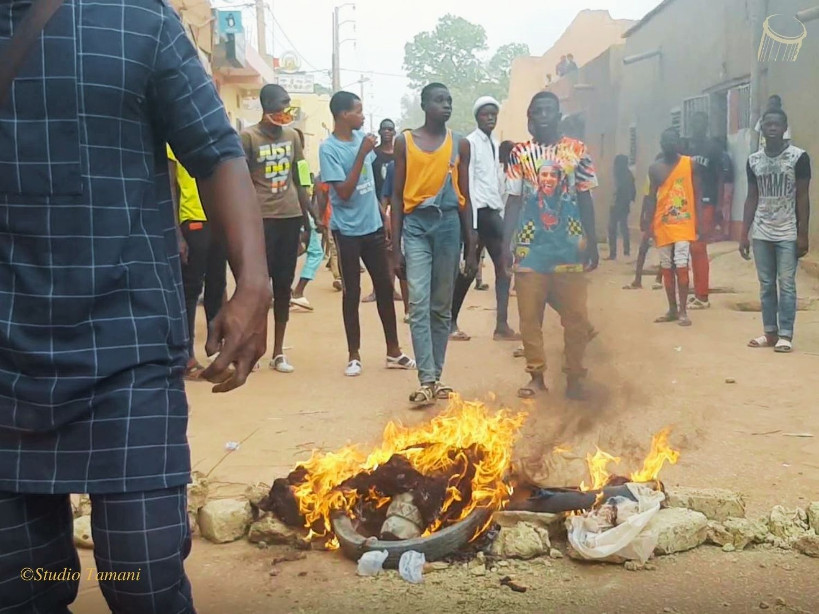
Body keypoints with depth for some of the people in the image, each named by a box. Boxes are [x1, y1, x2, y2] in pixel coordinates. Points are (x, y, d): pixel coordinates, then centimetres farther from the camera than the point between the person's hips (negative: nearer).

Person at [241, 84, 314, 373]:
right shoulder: (248, 137, -5)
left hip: (290, 217, 5)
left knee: (283, 284, 7)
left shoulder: (292, 135, 10)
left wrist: (306, 221, 15)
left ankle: (278, 352, 15)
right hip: (262, 218, -4)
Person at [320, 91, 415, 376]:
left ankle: (393, 351, 19)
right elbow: (344, 192, -20)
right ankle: (354, 355, 14)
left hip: (373, 225, 6)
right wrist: (361, 154, -23)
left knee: (385, 287, 9)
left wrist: (383, 214, 18)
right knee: (352, 292, 3)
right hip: (348, 230, -6)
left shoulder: (361, 137, 4)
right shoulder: (329, 149, -14)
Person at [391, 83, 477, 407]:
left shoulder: (460, 144, 8)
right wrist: (395, 247, -1)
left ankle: (435, 376, 17)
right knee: (419, 304, -12)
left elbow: (464, 197, 10)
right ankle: (427, 381, -14)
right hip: (416, 224, -2)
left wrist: (471, 247, 7)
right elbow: (397, 196, 4)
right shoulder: (405, 142, 4)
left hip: (449, 223, 2)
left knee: (442, 307, 7)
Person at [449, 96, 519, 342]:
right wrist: (472, 224, -18)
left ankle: (502, 326, 5)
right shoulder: (470, 142, -8)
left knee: (504, 267, 2)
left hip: (494, 211, 8)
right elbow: (468, 183, -13)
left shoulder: (496, 144, 17)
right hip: (479, 212, -8)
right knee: (469, 269, -7)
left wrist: (503, 213, 10)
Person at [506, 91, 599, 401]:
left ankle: (574, 376, 12)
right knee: (529, 315, 3)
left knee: (575, 316, 1)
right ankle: (536, 375, 14)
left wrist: (592, 243, 1)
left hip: (569, 246, -1)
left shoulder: (577, 151, 4)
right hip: (530, 246, 1)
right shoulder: (520, 153, 5)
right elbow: (514, 201, 5)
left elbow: (585, 199, 5)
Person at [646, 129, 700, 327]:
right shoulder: (655, 168, 5)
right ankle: (672, 309, 18)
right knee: (667, 268, 8)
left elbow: (697, 193, 2)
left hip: (684, 224, -3)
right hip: (663, 225, 3)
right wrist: (649, 225, 2)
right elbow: (652, 198, 8)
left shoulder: (690, 163, 0)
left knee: (681, 267, -9)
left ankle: (683, 311, -2)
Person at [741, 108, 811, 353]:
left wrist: (803, 235, -9)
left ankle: (786, 335, 1)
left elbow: (803, 198, -5)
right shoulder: (754, 160, 7)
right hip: (761, 233, 4)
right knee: (766, 285, 7)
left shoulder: (799, 157, -5)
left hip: (788, 233, -4)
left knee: (786, 285, -3)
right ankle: (770, 332, 14)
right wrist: (744, 234, 7)